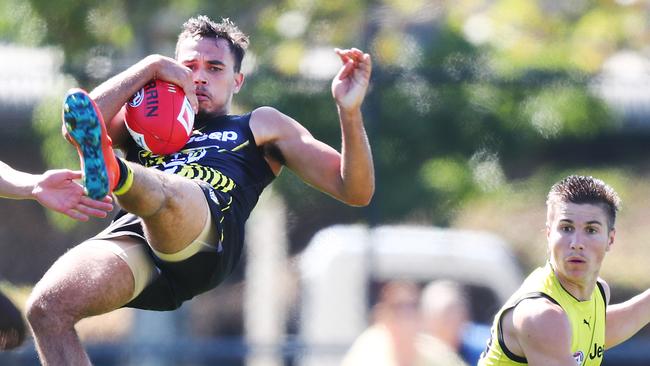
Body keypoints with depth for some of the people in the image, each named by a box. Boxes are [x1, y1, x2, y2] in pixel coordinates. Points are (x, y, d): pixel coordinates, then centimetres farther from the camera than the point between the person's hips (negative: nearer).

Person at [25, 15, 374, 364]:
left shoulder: (262, 125, 35)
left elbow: (355, 192, 25)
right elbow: (76, 123, 17)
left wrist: (349, 112, 8)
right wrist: (152, 66, 18)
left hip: (207, 236, -2)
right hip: (130, 234, 3)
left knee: (165, 192, -40)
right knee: (47, 308, -29)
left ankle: (113, 173, -72)